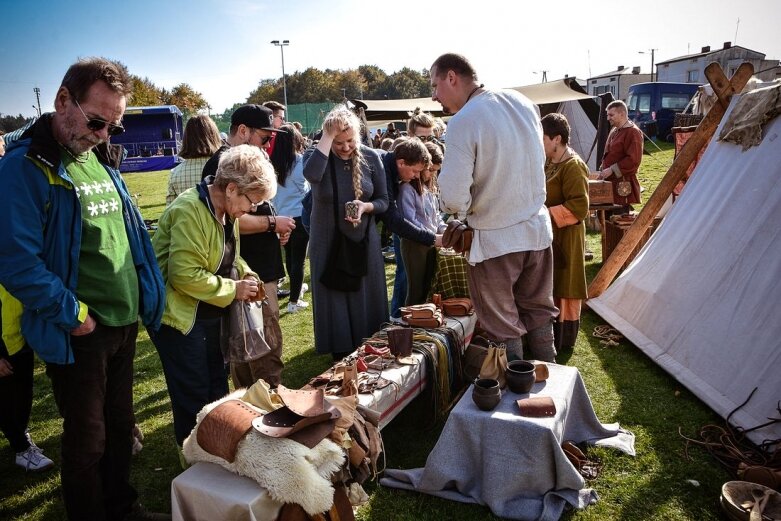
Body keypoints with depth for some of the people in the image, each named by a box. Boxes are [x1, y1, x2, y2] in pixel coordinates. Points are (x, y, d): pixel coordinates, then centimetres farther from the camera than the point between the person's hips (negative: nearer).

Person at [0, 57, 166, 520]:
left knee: (120, 425, 22)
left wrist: (149, 294, 7)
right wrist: (72, 314, -16)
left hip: (126, 321, 7)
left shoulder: (103, 157, 8)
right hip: (79, 333, -7)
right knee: (87, 440, 10)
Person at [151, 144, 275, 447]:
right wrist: (234, 289, -23)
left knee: (217, 386, 20)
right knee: (193, 398, 2)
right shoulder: (190, 211, -27)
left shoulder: (226, 210, 3)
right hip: (179, 316, -9)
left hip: (208, 314, 10)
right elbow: (184, 275, -32)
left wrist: (246, 274, -2)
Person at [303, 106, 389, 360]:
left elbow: (384, 201, 1)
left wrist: (366, 207, -20)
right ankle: (340, 356, 24)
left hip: (364, 241, 2)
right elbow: (312, 174, -34)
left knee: (365, 299, 11)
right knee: (335, 302, 6)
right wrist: (329, 135, -28)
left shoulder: (370, 157, -3)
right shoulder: (315, 155, -8)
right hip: (328, 243, -1)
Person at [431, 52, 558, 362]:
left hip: (494, 241, -6)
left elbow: (454, 198, -24)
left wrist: (463, 210, -2)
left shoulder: (462, 123, -21)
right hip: (537, 230, 7)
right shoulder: (522, 102, 0)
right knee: (539, 314, 22)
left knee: (504, 328, 11)